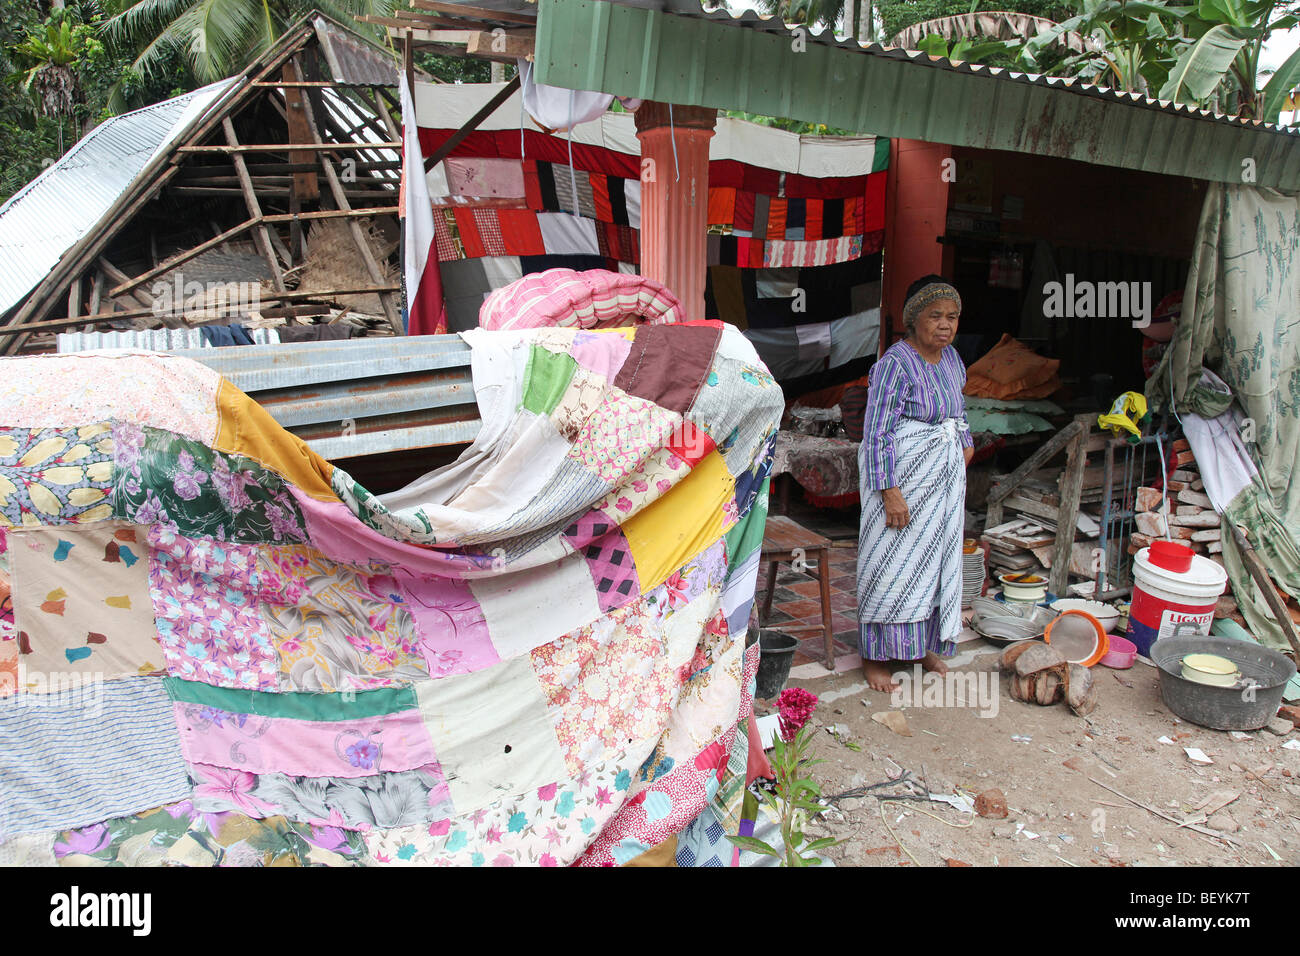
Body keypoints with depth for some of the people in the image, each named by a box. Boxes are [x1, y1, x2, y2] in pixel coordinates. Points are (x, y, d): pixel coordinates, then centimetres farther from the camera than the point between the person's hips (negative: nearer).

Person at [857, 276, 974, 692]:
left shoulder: (950, 356, 8)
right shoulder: (896, 363, -18)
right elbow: (877, 432, -21)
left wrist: (967, 442, 17)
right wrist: (890, 492, -24)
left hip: (944, 478, 8)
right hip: (900, 475, -8)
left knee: (935, 558, 14)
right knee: (893, 563, -2)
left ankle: (923, 645, 28)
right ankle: (875, 656, 9)